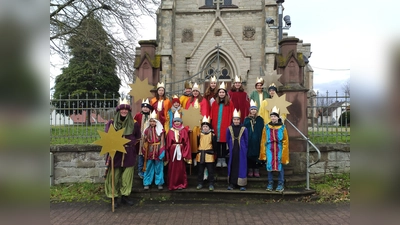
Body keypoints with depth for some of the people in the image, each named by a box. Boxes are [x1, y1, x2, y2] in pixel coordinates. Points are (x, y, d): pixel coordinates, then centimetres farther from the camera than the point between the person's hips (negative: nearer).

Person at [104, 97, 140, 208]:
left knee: (127, 176, 6)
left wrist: (130, 143, 2)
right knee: (114, 176, 1)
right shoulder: (111, 122, 0)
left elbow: (137, 137, 14)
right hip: (115, 153, -1)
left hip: (129, 154, 1)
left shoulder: (134, 123, 2)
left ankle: (125, 196, 20)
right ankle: (114, 197, 13)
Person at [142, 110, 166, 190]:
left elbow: (162, 141, -2)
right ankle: (147, 183, 13)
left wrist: (162, 151, -8)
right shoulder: (147, 130, 5)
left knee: (158, 167, 5)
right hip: (149, 150, 2)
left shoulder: (160, 130, 0)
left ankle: (159, 183, 14)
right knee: (148, 167, 5)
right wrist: (144, 150, 2)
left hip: (158, 150, -1)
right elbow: (145, 141, 7)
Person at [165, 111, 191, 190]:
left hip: (181, 151, -1)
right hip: (172, 151, 1)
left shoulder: (184, 131, 1)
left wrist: (186, 154, -8)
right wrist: (167, 155, -2)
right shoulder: (170, 131, 4)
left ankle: (181, 184, 15)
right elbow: (168, 143, 3)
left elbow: (187, 143, -2)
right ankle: (172, 184, 16)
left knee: (181, 168, 4)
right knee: (172, 168, 6)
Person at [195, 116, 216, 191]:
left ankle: (211, 184, 11)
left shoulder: (212, 135, -2)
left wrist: (213, 152, -10)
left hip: (209, 155, -3)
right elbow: (197, 144, 9)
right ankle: (200, 183, 22)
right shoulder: (199, 135, 6)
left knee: (210, 171, 3)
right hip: (200, 155, 3)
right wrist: (197, 152, 4)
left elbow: (214, 145, -4)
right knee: (200, 171, 11)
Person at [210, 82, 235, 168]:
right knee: (217, 143, 4)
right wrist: (212, 125, 0)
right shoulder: (215, 103, 7)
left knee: (224, 142, 4)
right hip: (216, 126, 2)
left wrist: (230, 125, -8)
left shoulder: (229, 103, 2)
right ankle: (218, 159, 12)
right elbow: (212, 115, 7)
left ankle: (223, 159, 13)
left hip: (225, 126, -2)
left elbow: (231, 115, 0)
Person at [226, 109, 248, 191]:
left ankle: (242, 184, 7)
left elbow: (246, 140, 3)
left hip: (241, 151, -1)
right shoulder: (229, 129, 0)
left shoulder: (244, 129, -4)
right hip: (232, 151, 2)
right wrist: (231, 148, 8)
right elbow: (227, 140, 8)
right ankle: (232, 183, 14)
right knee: (232, 166, 6)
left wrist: (244, 149, 3)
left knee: (241, 166, 1)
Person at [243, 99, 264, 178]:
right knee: (249, 154, 0)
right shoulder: (247, 119, 9)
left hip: (257, 140, -1)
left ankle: (256, 170, 8)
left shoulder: (260, 119, 6)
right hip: (248, 140, 1)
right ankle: (250, 170, 9)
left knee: (256, 154, 0)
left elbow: (261, 130, 1)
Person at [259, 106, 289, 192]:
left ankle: (280, 185, 12)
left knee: (280, 167, 2)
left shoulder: (282, 128, 2)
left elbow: (285, 141, 4)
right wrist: (263, 153, 2)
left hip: (279, 150, -1)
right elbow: (263, 141, 7)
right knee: (269, 166, 3)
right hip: (269, 150, 1)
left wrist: (284, 153, -2)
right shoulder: (266, 127, 5)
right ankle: (270, 184, 15)